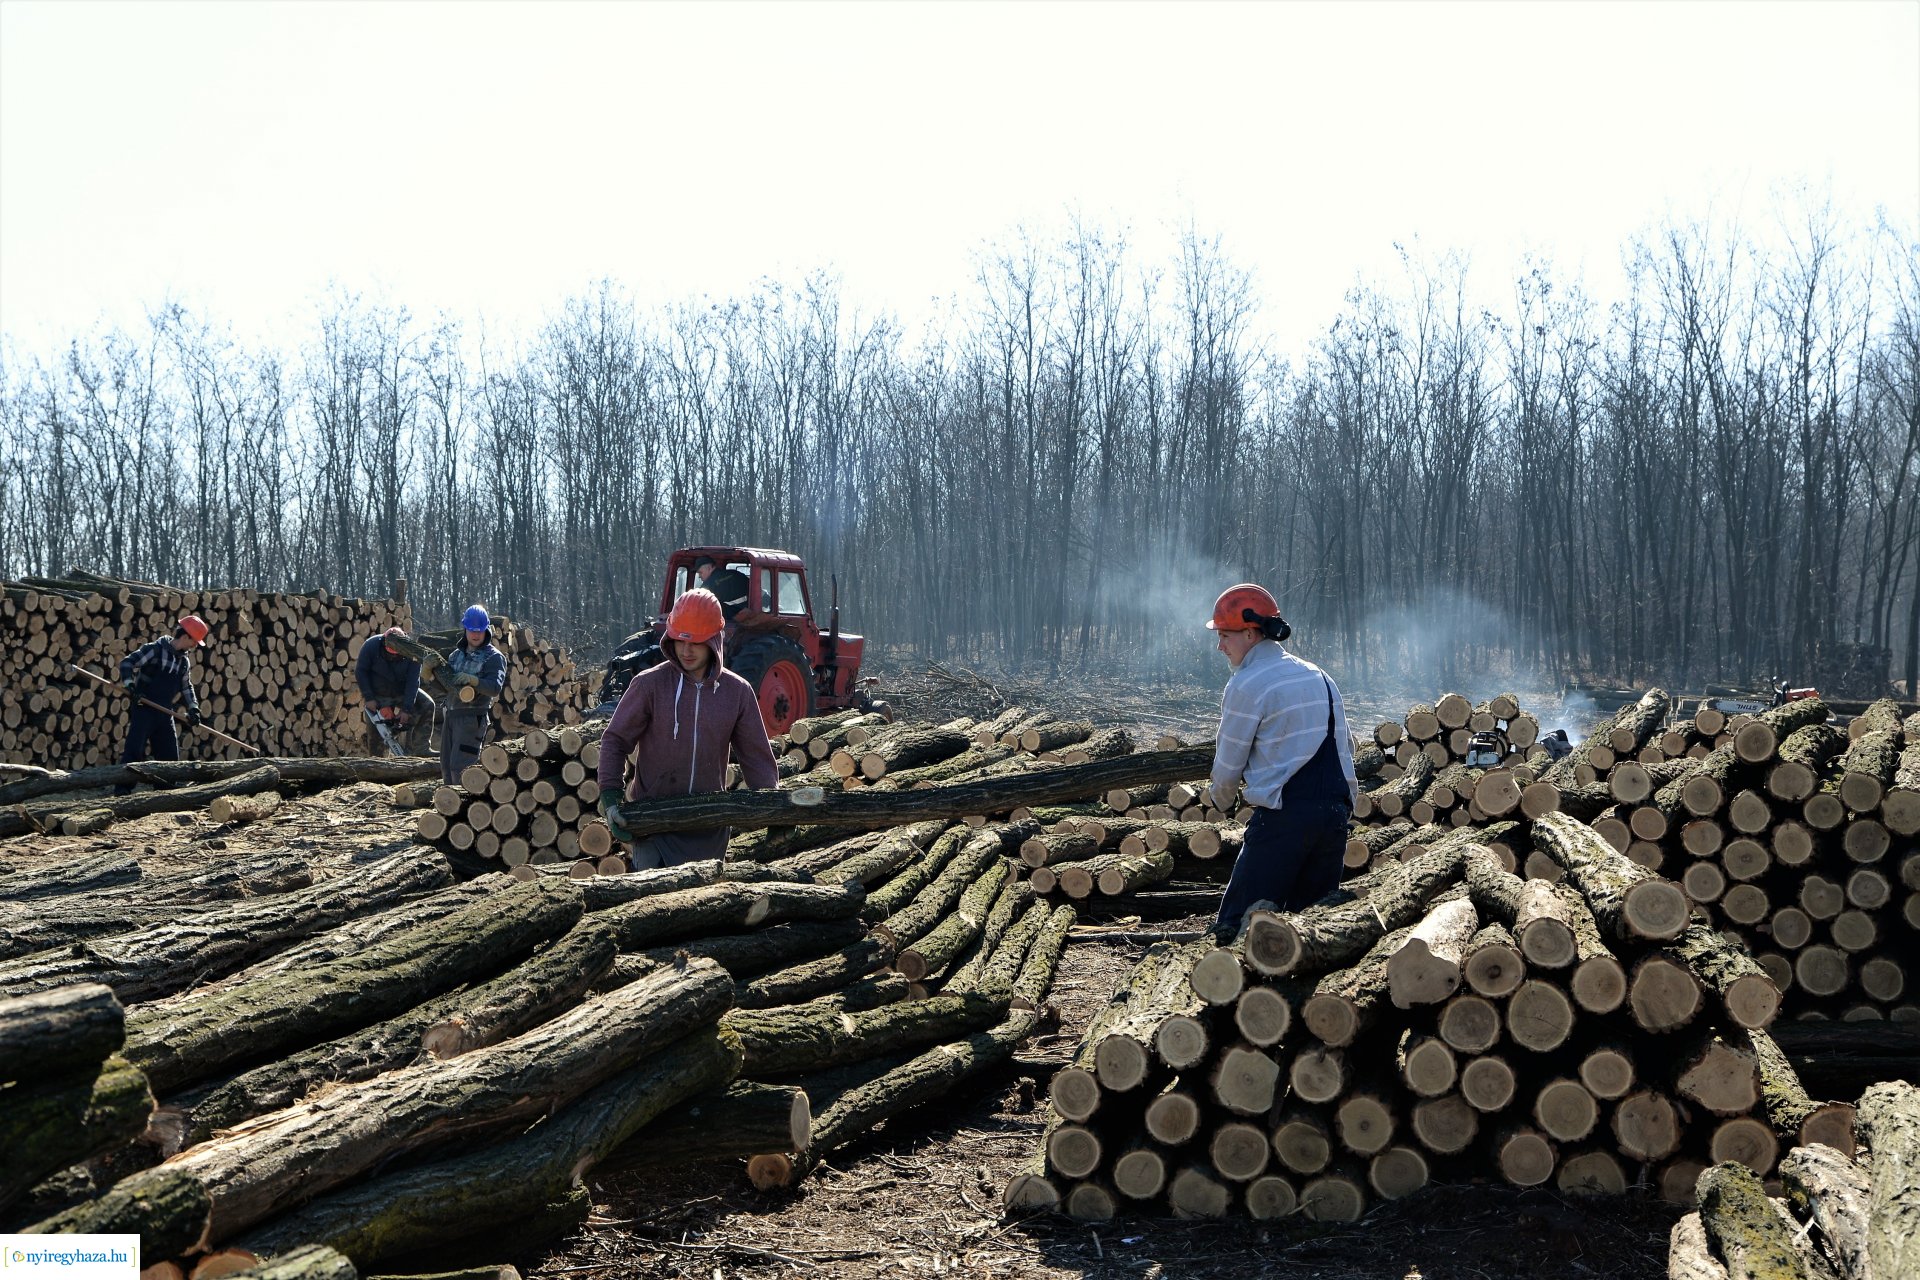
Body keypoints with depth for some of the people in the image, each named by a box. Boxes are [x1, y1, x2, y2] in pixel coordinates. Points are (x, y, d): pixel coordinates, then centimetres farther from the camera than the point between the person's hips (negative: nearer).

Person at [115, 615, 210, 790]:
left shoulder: (184, 661, 12)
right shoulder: (155, 649, -10)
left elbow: (186, 687, 21)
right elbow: (127, 662, -12)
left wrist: (192, 708, 8)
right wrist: (130, 685, -26)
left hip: (165, 713, 7)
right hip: (144, 709, -7)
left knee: (170, 753, 8)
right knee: (135, 749, -10)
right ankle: (122, 788, -7)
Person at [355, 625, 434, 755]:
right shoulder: (371, 646, -22)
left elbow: (413, 681, -22)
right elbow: (360, 672, -12)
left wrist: (406, 709, -28)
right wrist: (368, 698, -19)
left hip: (403, 692, 1)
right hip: (378, 696, -1)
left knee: (427, 705, -20)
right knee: (375, 735, -2)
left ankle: (420, 749, -18)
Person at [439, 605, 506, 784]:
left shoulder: (494, 657, -5)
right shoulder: (457, 654, 17)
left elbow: (495, 688, -18)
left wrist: (473, 679, -34)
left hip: (473, 718, -8)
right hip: (451, 714, 8)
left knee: (460, 767, -14)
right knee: (446, 766, 11)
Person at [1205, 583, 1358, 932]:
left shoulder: (1247, 684, -6)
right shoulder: (1319, 675, 16)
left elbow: (1229, 763, 1)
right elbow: (1345, 747, 19)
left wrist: (1221, 799, 20)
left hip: (1284, 818, -7)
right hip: (1336, 812, 7)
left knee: (1237, 926, -4)